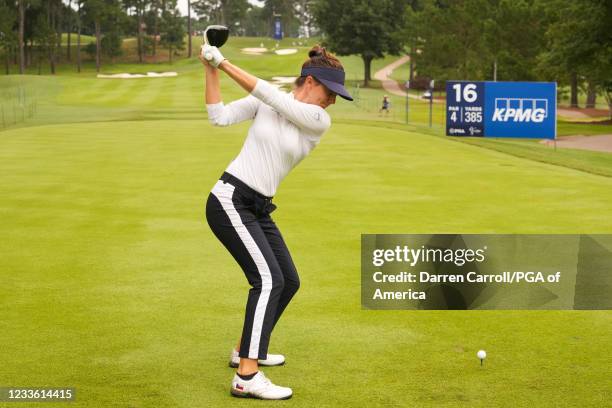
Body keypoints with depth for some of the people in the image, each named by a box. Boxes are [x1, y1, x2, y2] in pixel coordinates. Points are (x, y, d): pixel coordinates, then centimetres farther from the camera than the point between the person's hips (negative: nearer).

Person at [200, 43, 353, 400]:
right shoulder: (265, 101, -4)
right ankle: (247, 377, -24)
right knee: (268, 279, -21)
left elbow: (270, 96, -13)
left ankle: (246, 349, 35)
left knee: (289, 281, 15)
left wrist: (225, 63, -16)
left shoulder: (320, 122, -1)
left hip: (259, 210, 7)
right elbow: (219, 117, -9)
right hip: (230, 200, -7)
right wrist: (211, 70, -15)